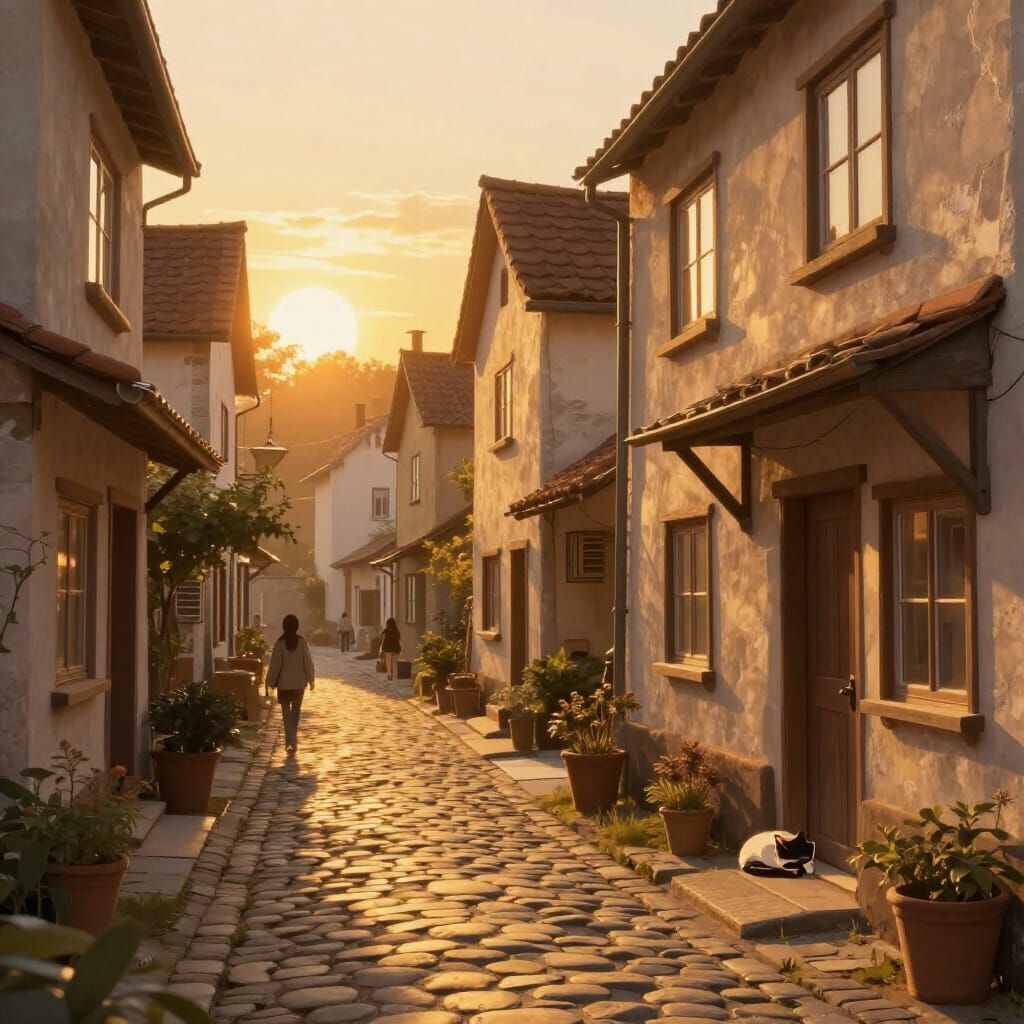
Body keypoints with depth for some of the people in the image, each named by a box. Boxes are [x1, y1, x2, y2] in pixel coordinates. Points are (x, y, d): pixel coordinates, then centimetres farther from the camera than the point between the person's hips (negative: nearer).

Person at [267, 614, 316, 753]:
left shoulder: (280, 642, -11)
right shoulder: (302, 641, -7)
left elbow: (275, 663, -8)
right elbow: (308, 661, -3)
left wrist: (271, 681, 2)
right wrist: (310, 679, 8)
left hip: (284, 683, -2)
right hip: (299, 683, 2)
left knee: (286, 712, 3)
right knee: (296, 711, 19)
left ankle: (291, 741, -9)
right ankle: (292, 739, 30)